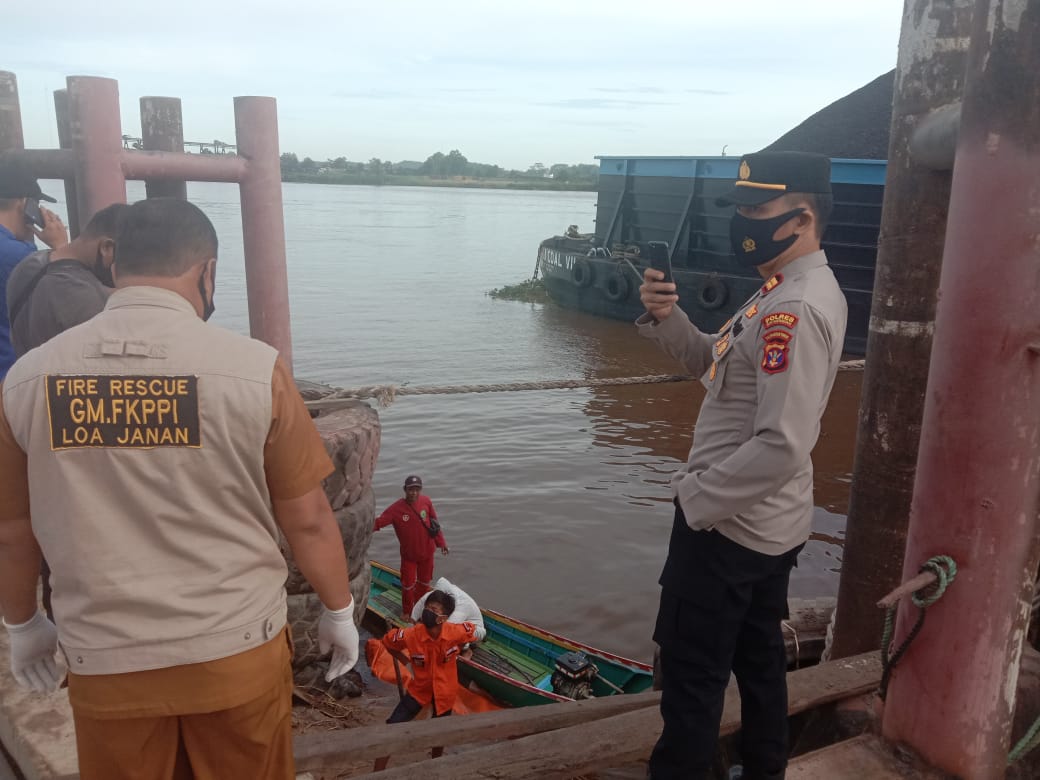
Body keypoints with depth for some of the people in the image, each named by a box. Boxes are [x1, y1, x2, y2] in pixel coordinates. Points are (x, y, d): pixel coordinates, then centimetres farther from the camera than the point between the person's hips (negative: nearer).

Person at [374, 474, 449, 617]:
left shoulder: (426, 502, -15)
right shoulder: (396, 508, -22)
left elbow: (435, 523, -3)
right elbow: (379, 522, -28)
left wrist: (441, 543, 0)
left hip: (427, 552, 2)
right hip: (408, 554, -2)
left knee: (424, 582, 21)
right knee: (407, 584, 10)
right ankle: (406, 611, 35)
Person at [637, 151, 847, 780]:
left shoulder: (795, 310, -24)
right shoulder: (795, 291, 8)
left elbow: (781, 445, -30)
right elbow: (717, 364, 13)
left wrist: (697, 500, -20)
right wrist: (668, 318, -5)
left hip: (727, 523, -10)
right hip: (768, 523, 10)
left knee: (693, 673, 5)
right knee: (759, 657, 24)